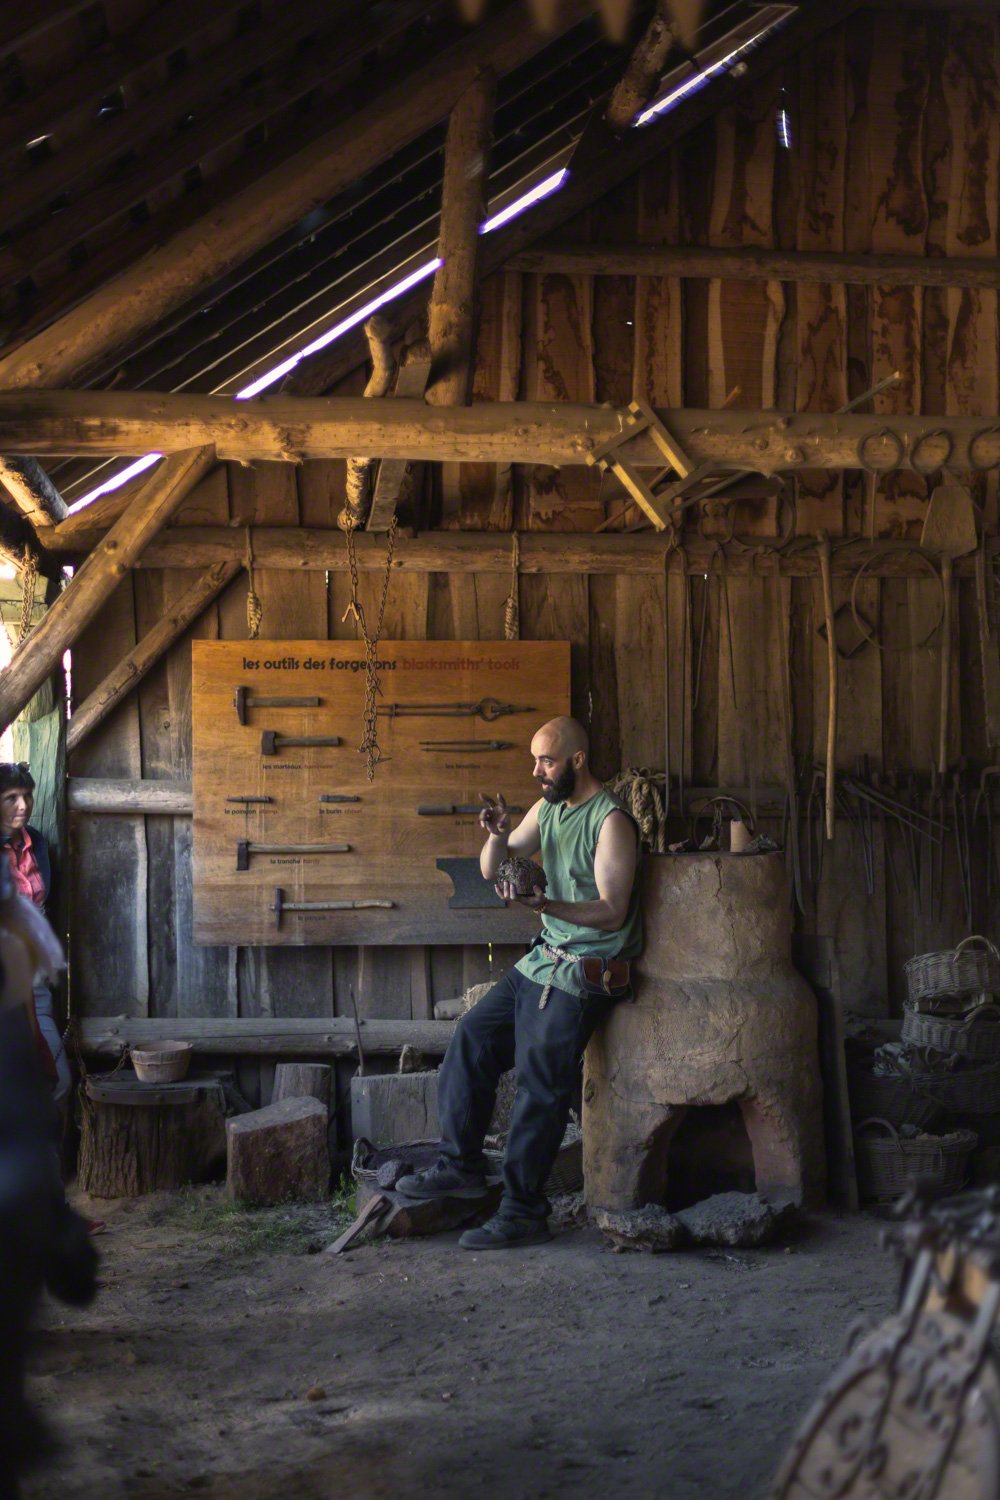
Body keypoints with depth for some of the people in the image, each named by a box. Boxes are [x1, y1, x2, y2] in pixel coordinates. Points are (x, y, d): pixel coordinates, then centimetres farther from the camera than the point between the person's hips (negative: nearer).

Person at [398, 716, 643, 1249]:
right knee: (472, 1037, 5)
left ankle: (523, 1212, -4)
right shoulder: (547, 809, 10)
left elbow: (611, 913, -21)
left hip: (585, 975, -9)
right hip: (542, 960, 9)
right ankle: (461, 1165, 15)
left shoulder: (611, 821, -16)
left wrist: (546, 904, -35)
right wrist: (497, 837, -9)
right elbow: (493, 870, 13)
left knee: (539, 1085, -11)